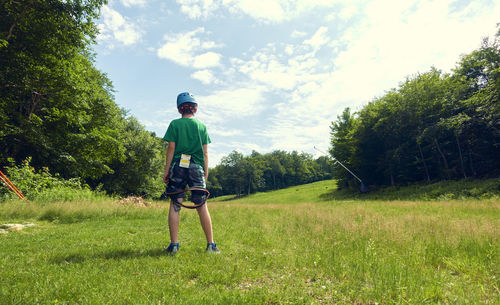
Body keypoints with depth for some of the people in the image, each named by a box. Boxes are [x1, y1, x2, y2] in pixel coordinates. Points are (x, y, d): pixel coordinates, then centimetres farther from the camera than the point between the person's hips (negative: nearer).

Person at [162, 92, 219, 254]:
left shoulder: (175, 124, 4)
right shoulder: (202, 126, 9)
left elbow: (171, 148, -1)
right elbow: (205, 153, 7)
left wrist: (166, 170, 3)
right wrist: (206, 173, 12)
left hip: (178, 167, -1)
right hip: (197, 168, 2)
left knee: (175, 205, 5)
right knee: (202, 206, 5)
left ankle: (174, 244, 5)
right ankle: (211, 244, 8)